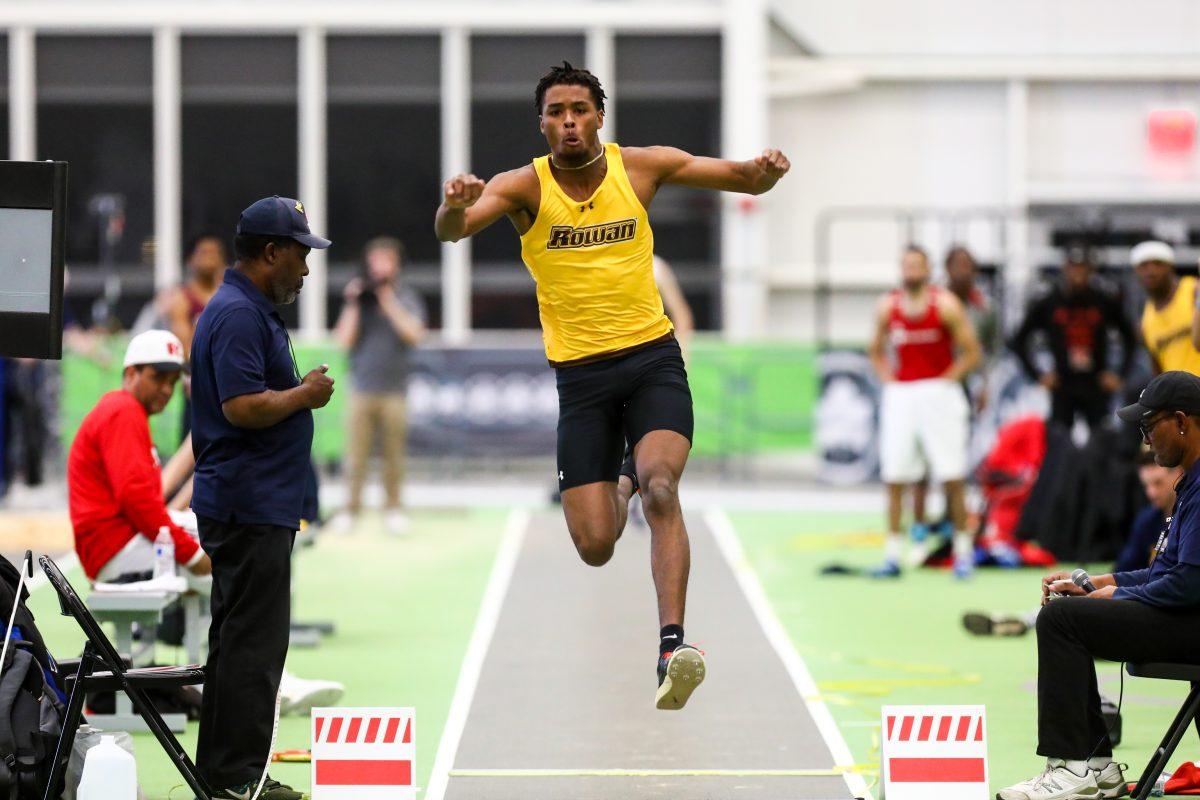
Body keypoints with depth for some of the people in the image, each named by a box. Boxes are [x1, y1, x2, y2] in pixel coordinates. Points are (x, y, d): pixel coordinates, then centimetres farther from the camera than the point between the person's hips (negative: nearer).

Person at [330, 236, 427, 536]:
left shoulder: (407, 299, 6)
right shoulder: (359, 299, 8)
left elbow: (414, 334, -9)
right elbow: (344, 340, 2)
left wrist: (388, 302, -10)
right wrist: (353, 305, -5)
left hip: (394, 390, -1)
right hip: (362, 389, 1)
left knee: (393, 452, 1)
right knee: (356, 452, -2)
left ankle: (393, 508, 10)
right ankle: (351, 508, 4)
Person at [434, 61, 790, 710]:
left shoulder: (641, 167, -2)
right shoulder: (525, 186, -6)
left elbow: (745, 180, 0)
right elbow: (451, 231, -22)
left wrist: (764, 170, -24)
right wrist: (456, 207, -46)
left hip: (653, 360, 0)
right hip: (579, 375, 1)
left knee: (660, 487, -27)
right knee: (594, 547, -1)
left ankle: (672, 645, -30)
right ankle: (621, 485, 37)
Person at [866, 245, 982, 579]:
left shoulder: (945, 305, -5)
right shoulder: (887, 307, 5)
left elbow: (971, 353, -2)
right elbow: (876, 351, 19)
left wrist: (947, 380, -10)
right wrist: (888, 379, 4)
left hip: (939, 392, -3)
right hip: (899, 395, 3)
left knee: (953, 477, -4)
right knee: (894, 479, 0)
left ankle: (963, 551, 4)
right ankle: (892, 555, 5)